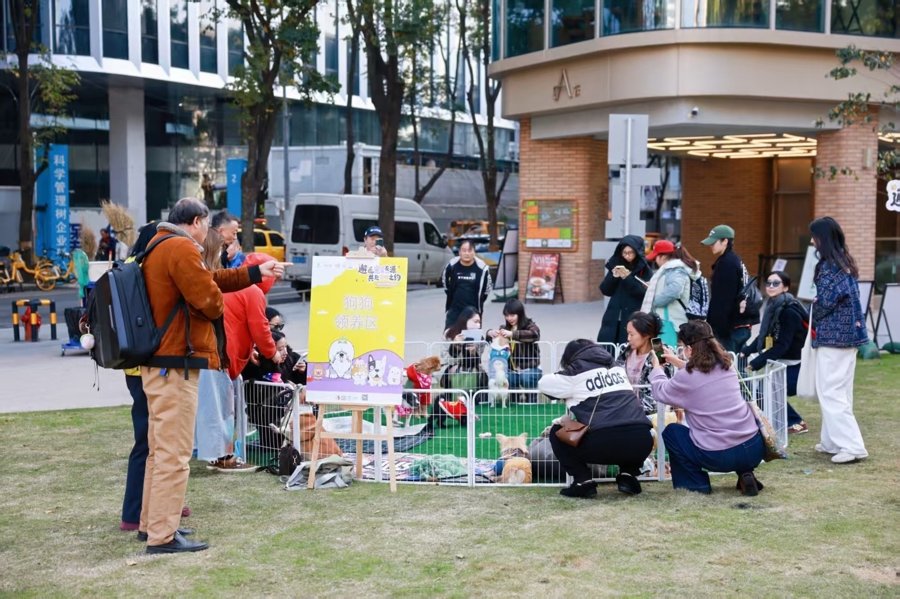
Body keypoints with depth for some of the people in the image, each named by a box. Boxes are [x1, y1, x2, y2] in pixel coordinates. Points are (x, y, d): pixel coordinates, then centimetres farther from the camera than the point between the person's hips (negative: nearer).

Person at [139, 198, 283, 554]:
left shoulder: (156, 247, 19)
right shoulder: (181, 248, -15)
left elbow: (209, 279, 23)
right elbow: (209, 298, -21)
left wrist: (257, 273, 27)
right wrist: (218, 308, 2)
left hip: (157, 363, 11)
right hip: (175, 364, -11)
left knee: (161, 449, 19)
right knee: (174, 452, -8)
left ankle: (152, 522, 28)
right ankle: (162, 536, -6)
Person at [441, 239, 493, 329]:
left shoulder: (482, 267, -12)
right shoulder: (452, 265, -10)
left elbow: (488, 287, 6)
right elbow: (444, 280, 12)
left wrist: (480, 300, 9)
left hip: (474, 310, 0)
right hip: (454, 309, 1)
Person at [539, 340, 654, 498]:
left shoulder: (576, 374, 13)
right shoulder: (617, 369, 26)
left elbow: (544, 383, 25)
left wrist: (568, 394, 44)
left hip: (604, 444, -4)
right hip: (642, 441, 4)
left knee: (557, 433, 22)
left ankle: (583, 481, 8)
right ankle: (628, 475, 18)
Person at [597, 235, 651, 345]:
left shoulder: (645, 270, -2)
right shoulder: (616, 266, 9)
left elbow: (646, 293, -14)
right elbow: (605, 291, 7)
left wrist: (628, 278, -21)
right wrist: (613, 277, -11)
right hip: (614, 318, 4)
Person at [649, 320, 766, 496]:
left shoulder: (685, 378, -9)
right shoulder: (726, 365, 7)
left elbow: (661, 392, 13)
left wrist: (657, 368, 30)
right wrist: (676, 362, 37)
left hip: (719, 457, -4)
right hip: (754, 449, 5)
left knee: (670, 431, 19)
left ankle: (696, 483, 14)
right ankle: (745, 474, 19)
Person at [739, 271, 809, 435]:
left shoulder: (790, 311, -21)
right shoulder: (774, 306, 6)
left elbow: (782, 345, -25)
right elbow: (765, 336, 9)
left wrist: (756, 363, -27)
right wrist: (746, 351, -4)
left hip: (795, 366, -8)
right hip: (783, 364, 8)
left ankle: (795, 423, 6)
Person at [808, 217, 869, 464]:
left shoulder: (829, 266, -16)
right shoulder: (845, 262, 12)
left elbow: (825, 302, -18)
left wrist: (815, 322, 1)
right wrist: (818, 324, 8)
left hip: (833, 335, -9)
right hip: (848, 333, 10)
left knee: (830, 392, -6)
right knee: (840, 391, 13)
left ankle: (852, 446, -9)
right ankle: (834, 441, 20)